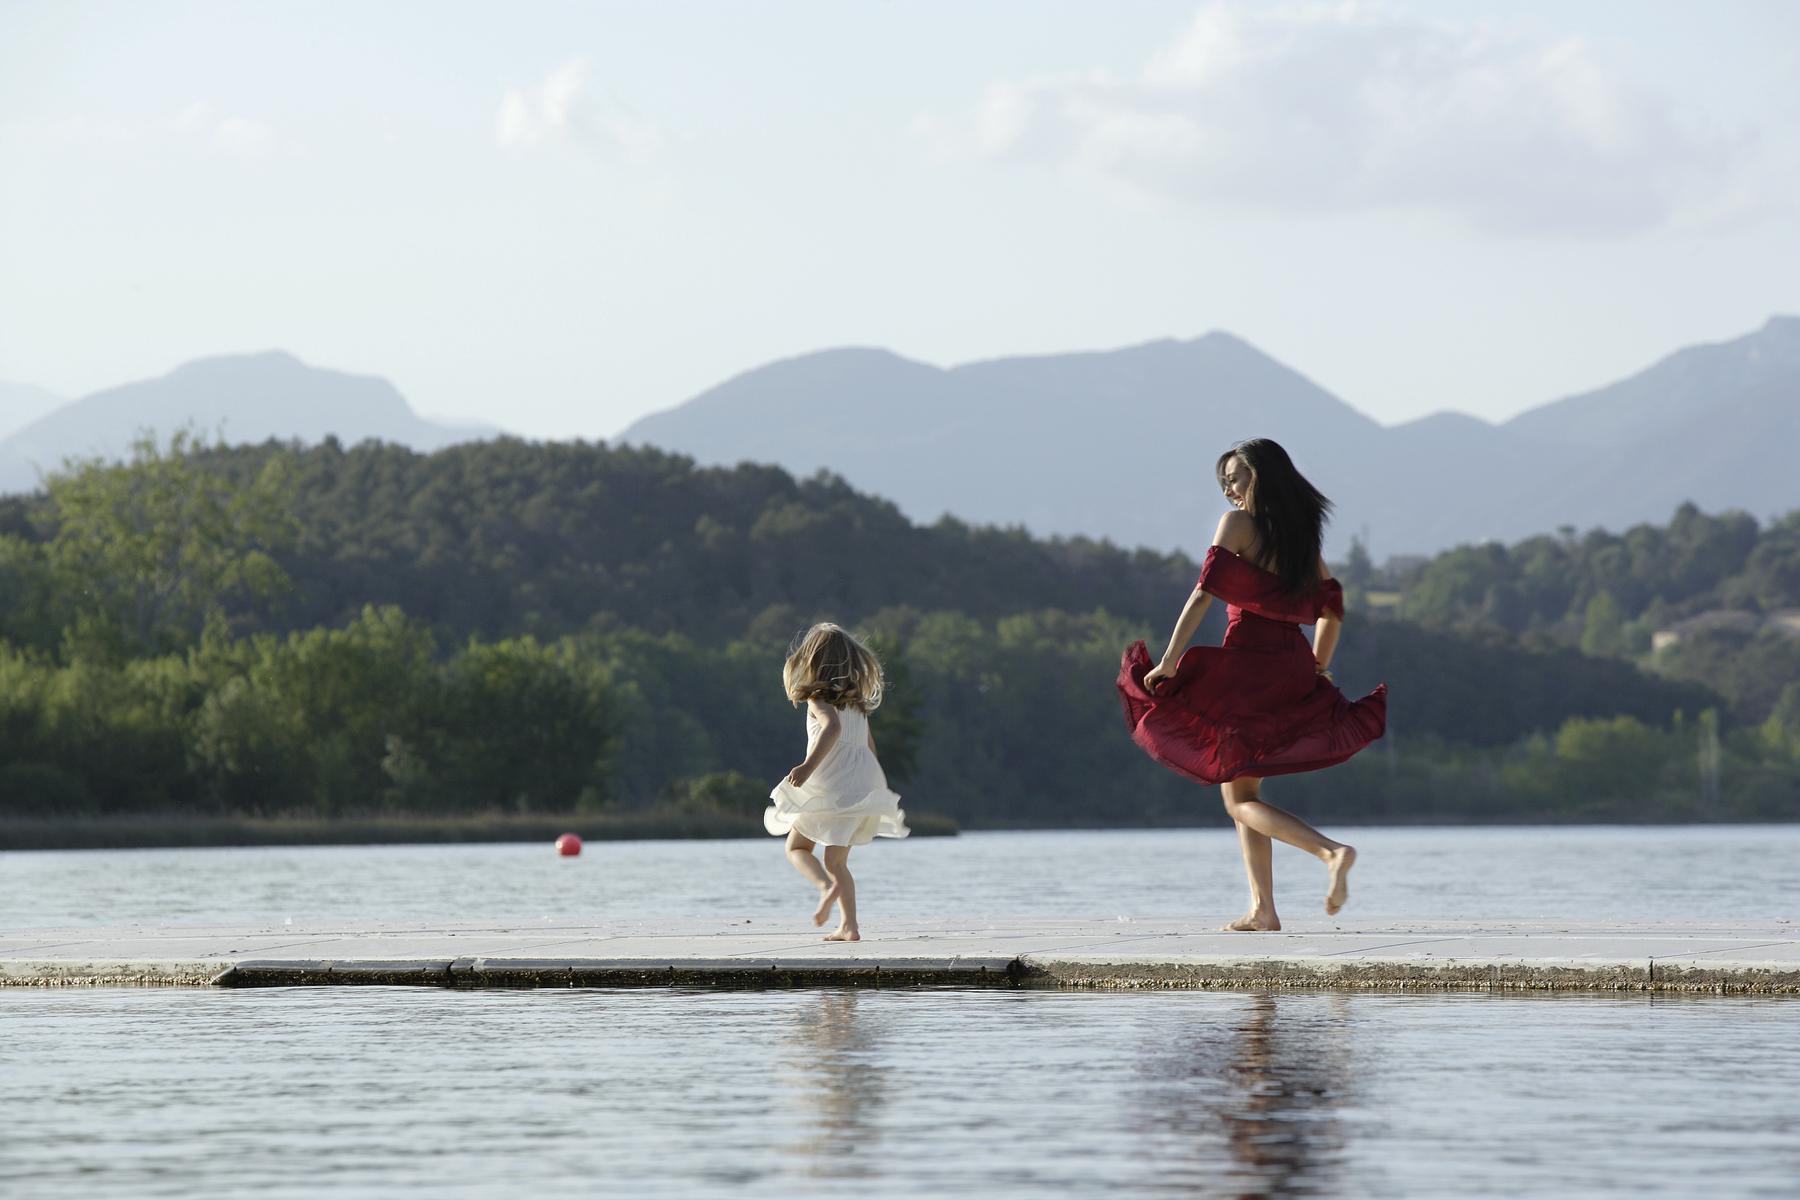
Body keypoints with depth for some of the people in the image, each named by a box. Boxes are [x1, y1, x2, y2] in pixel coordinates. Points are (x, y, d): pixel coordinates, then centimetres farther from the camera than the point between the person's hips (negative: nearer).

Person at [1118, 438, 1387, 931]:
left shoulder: (1237, 524, -7)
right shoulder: (1302, 534, 13)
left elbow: (1204, 593, -15)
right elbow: (1331, 608, 17)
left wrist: (1168, 662, -13)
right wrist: (1318, 667, 27)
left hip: (1246, 664, -7)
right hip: (1293, 674, 7)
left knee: (1241, 799, -1)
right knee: (1244, 789, 17)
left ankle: (1330, 851, -23)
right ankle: (1262, 908, 11)